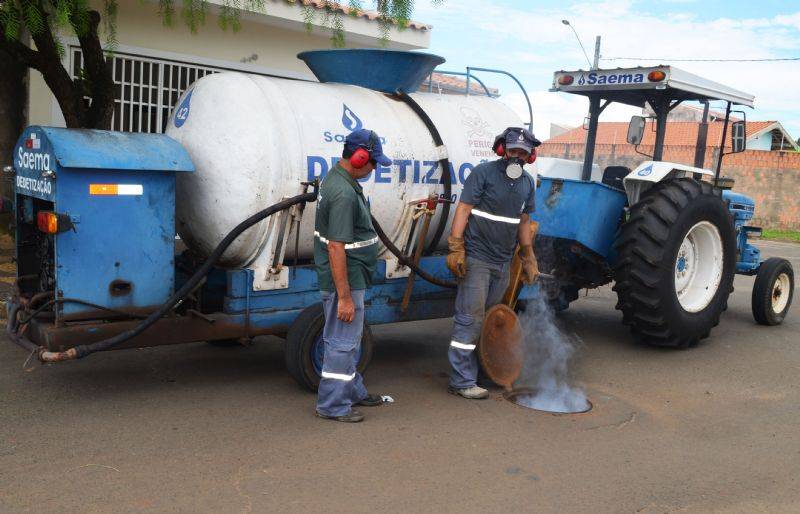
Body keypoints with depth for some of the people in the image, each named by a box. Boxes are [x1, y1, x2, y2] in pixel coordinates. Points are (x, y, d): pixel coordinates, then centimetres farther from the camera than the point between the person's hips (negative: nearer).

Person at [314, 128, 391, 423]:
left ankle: (353, 391, 36)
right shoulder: (344, 194, -25)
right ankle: (332, 405, 12)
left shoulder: (336, 178, 8)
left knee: (350, 339, 21)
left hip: (349, 277, 11)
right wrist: (345, 296, -25)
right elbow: (336, 247, -28)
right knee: (342, 342, 0)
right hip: (345, 280, -11)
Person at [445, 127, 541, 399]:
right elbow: (463, 210, -11)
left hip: (503, 262, 7)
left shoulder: (528, 183, 13)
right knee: (470, 318, -7)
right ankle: (462, 381, -2)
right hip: (476, 258, -7)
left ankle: (484, 370, 22)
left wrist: (529, 259, 20)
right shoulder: (484, 173, -7)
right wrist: (456, 249, -19)